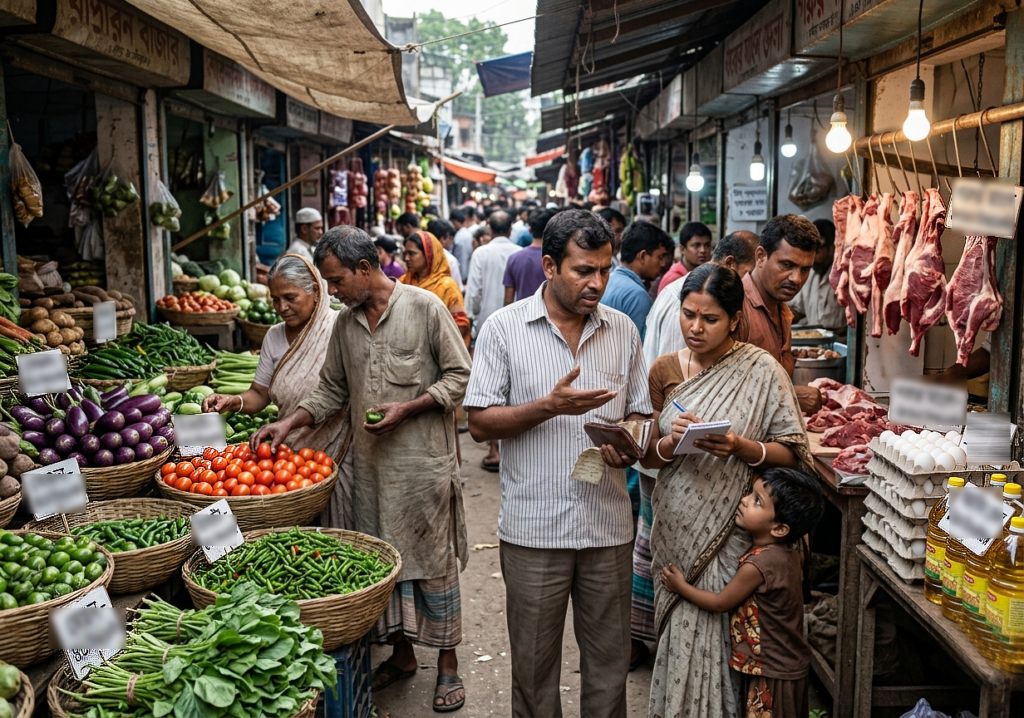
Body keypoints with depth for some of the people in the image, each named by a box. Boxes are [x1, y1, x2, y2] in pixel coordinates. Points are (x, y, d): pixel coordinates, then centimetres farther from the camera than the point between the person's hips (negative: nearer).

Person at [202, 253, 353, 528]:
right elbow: (260, 394, 10)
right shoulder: (274, 336, 9)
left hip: (339, 452, -5)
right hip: (291, 452, 5)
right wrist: (234, 401, -10)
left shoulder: (339, 328, -10)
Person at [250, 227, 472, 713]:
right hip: (370, 463, 6)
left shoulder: (425, 308, -8)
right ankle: (401, 653, 30)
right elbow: (332, 389, 17)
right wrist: (290, 423, 5)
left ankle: (447, 662, 18)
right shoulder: (345, 323, 10)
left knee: (432, 560, 3)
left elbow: (459, 375, -7)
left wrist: (406, 409, -16)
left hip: (423, 460, -5)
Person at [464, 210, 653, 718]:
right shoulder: (504, 328, -5)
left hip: (608, 525, 3)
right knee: (534, 664, 12)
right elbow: (480, 424, -6)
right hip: (533, 529, -2)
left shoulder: (622, 330, 5)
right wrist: (550, 406, -20)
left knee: (609, 662, 14)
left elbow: (638, 414, 12)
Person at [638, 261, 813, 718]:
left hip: (733, 531, -3)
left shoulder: (762, 371, -7)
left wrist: (742, 448, -22)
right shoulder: (665, 370, 3)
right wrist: (672, 441, -16)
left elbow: (791, 453, -5)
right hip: (677, 530, 3)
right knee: (681, 640, 11)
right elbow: (647, 457, 4)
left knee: (719, 640, 1)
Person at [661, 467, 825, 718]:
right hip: (787, 664, 9)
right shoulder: (786, 552, -4)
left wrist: (680, 587, -4)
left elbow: (720, 603, -16)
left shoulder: (758, 564, -29)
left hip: (772, 673, -9)